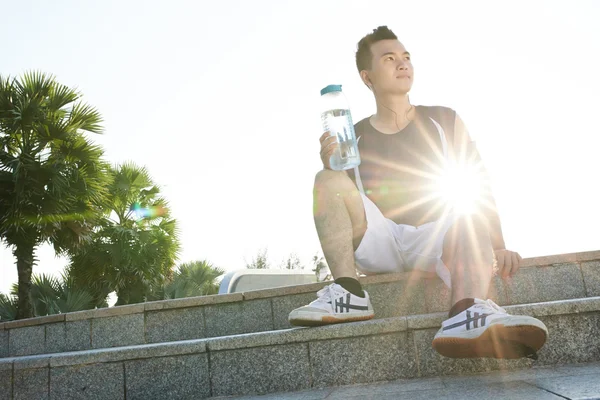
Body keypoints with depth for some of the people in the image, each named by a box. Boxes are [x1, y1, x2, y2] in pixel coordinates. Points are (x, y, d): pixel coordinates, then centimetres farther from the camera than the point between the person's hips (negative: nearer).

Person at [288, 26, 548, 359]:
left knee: (472, 225, -32)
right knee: (327, 179, -18)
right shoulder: (352, 138, 10)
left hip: (437, 237, 0)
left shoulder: (443, 121, 10)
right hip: (379, 243, 1)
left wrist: (498, 247, -12)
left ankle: (468, 312, -62)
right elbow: (339, 200, 6)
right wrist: (331, 165, -15)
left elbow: (479, 188, 4)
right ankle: (348, 294, -31)